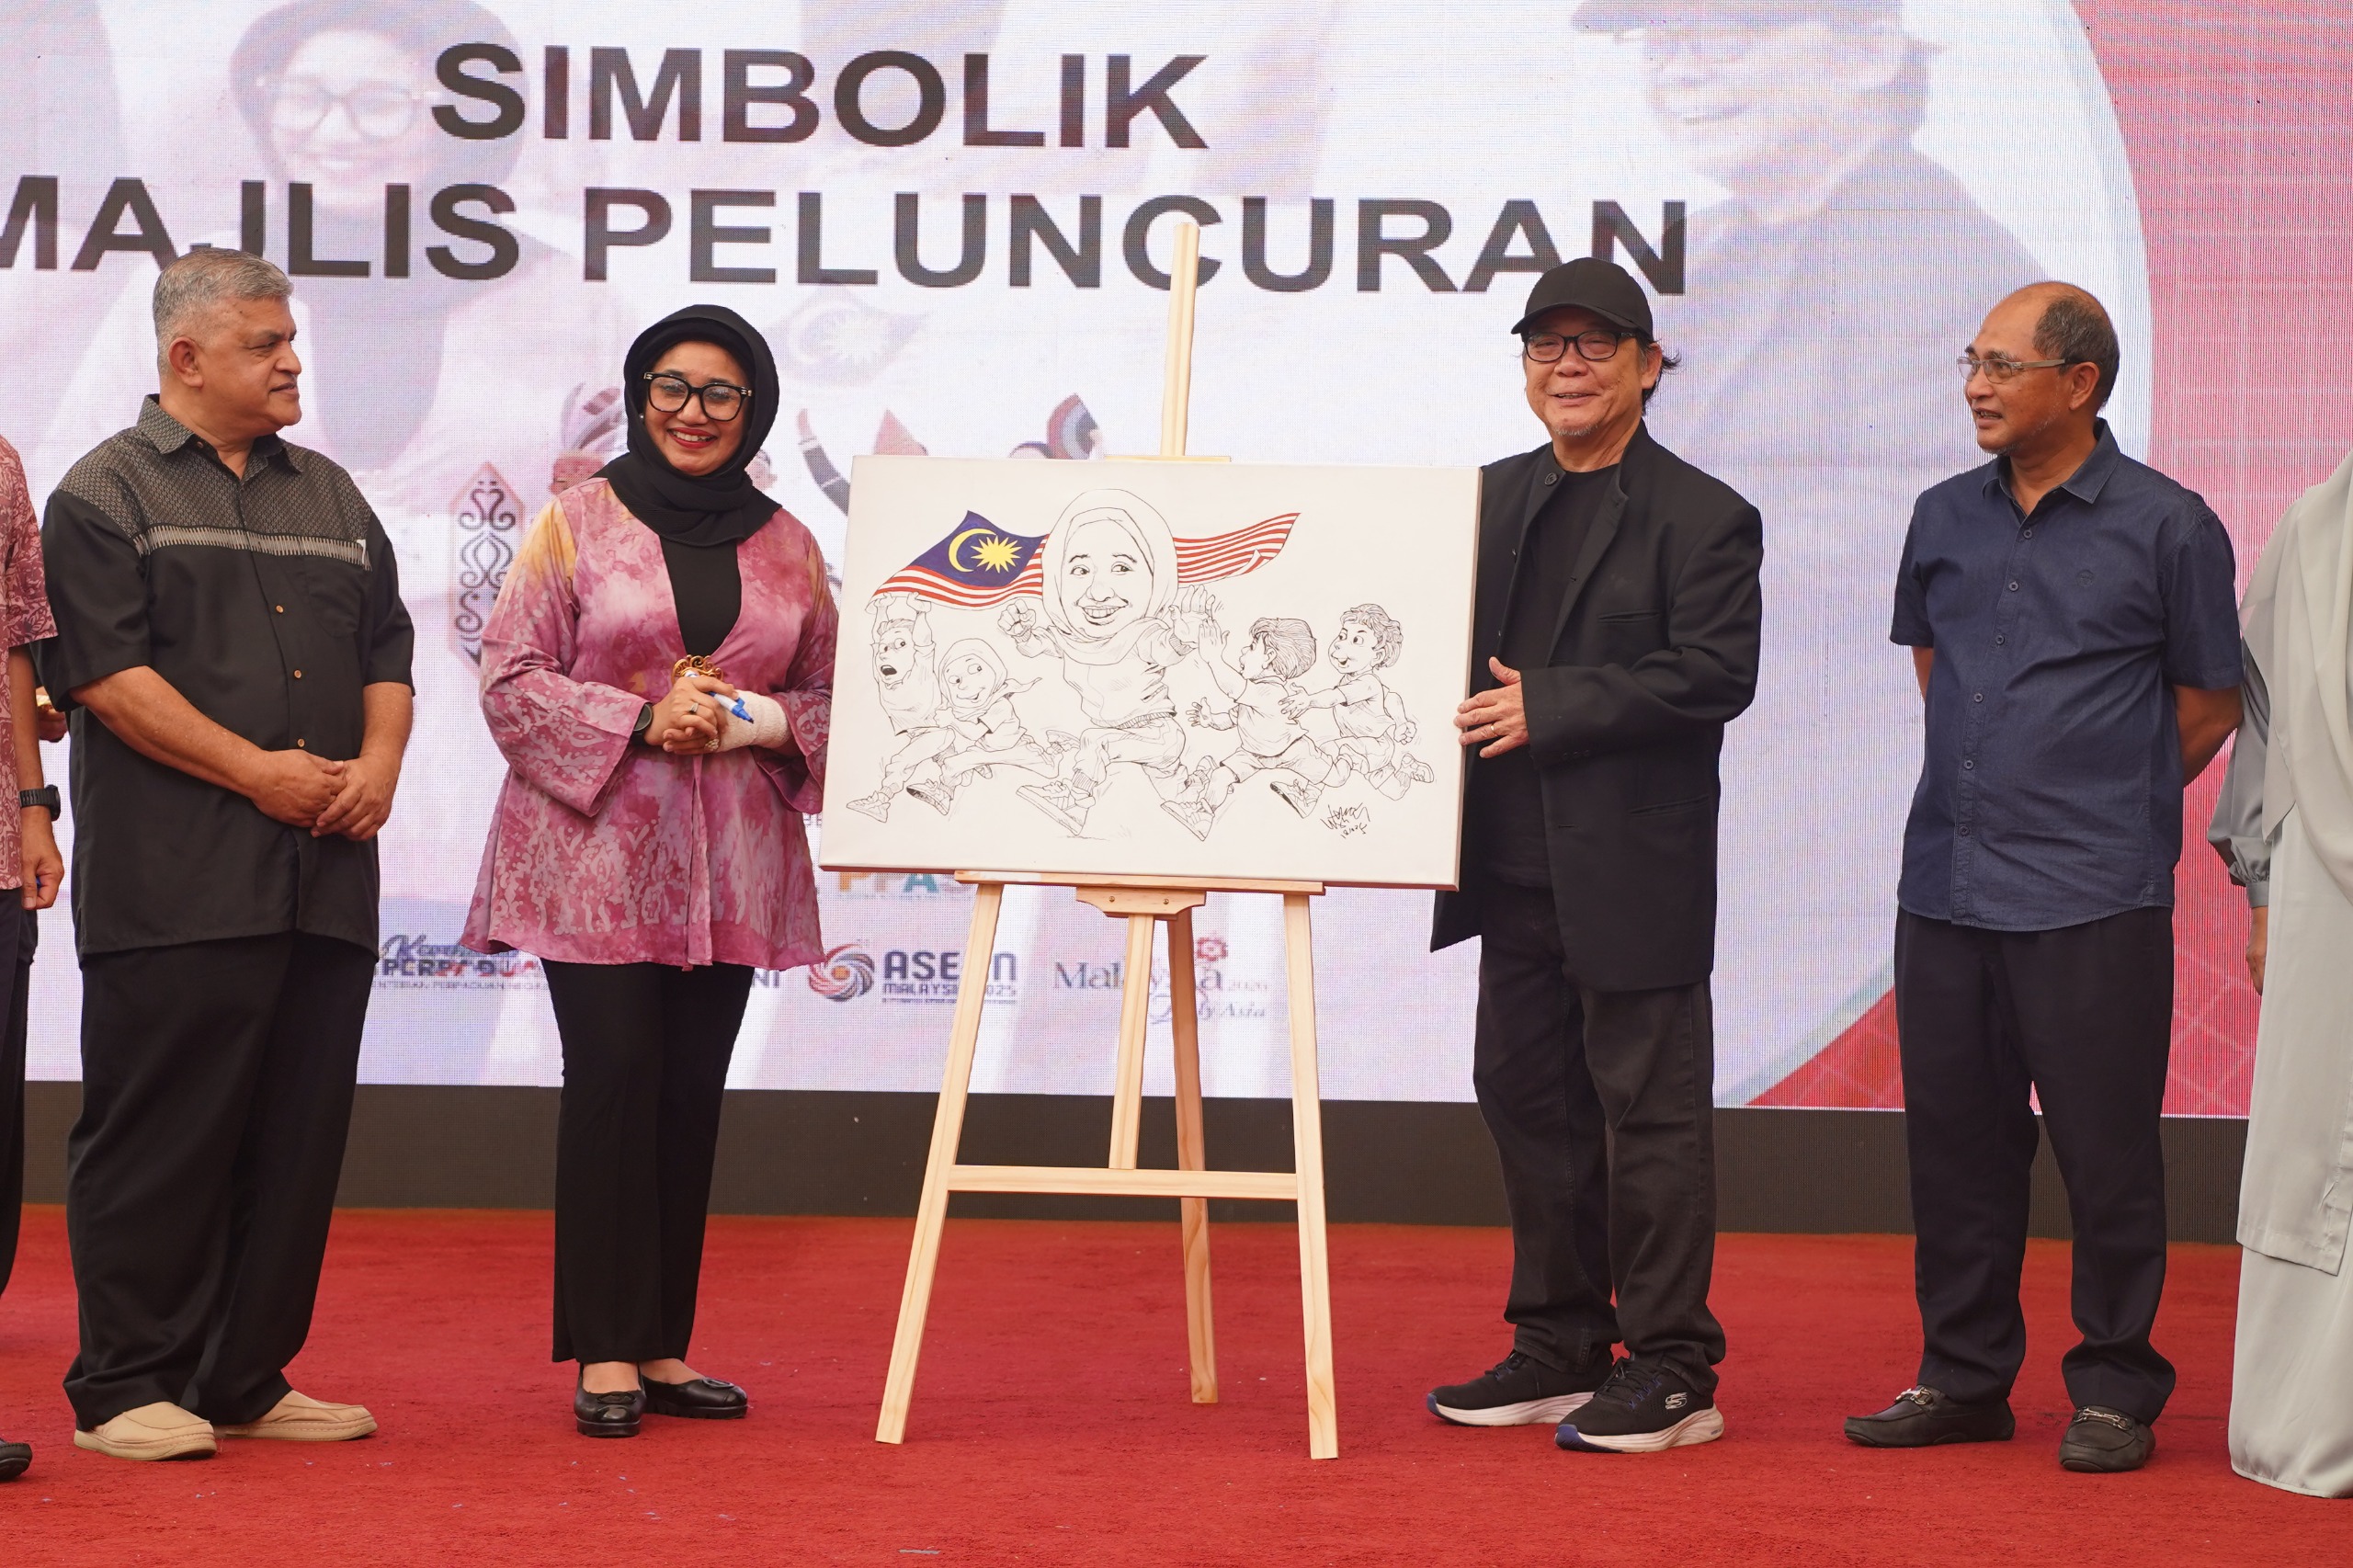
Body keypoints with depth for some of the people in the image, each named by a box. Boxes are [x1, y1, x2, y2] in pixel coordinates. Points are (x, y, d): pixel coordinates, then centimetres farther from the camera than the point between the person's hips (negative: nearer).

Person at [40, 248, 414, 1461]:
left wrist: (379, 761, 0)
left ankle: (248, 1380, 16)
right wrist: (257, 771, -14)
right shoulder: (107, 493, 1)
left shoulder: (330, 497, 21)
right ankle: (126, 1386, 4)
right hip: (175, 887, -6)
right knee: (161, 1133, -4)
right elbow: (102, 671, -9)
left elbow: (388, 650, 21)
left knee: (298, 1136, 7)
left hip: (325, 880, 6)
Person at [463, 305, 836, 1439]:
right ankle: (603, 1356, -3)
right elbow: (510, 678, -1)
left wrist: (760, 722, -7)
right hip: (597, 850, -3)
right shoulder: (575, 523, 4)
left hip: (729, 867, 3)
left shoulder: (786, 546, 13)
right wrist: (641, 719, -13)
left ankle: (664, 1348, 11)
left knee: (691, 1095, 5)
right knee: (614, 1082, -8)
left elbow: (831, 698, 14)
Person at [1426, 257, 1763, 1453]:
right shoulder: (1493, 499, 14)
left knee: (1647, 1109, -2)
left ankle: (1672, 1374, 7)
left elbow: (1715, 674, -16)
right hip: (1518, 862, 7)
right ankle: (1560, 1349, 25)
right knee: (1526, 1097, 12)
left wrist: (1550, 706, -20)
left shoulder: (1702, 517, -6)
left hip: (1637, 870, -7)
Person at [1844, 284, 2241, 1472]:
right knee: (1953, 1139, 9)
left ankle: (2115, 1389, 12)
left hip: (2092, 896, -5)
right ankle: (1965, 1376, 20)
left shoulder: (2166, 526, -4)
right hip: (1944, 883, 5)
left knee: (2104, 1147, -1)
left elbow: (2209, 705, 5)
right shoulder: (1944, 519, 10)